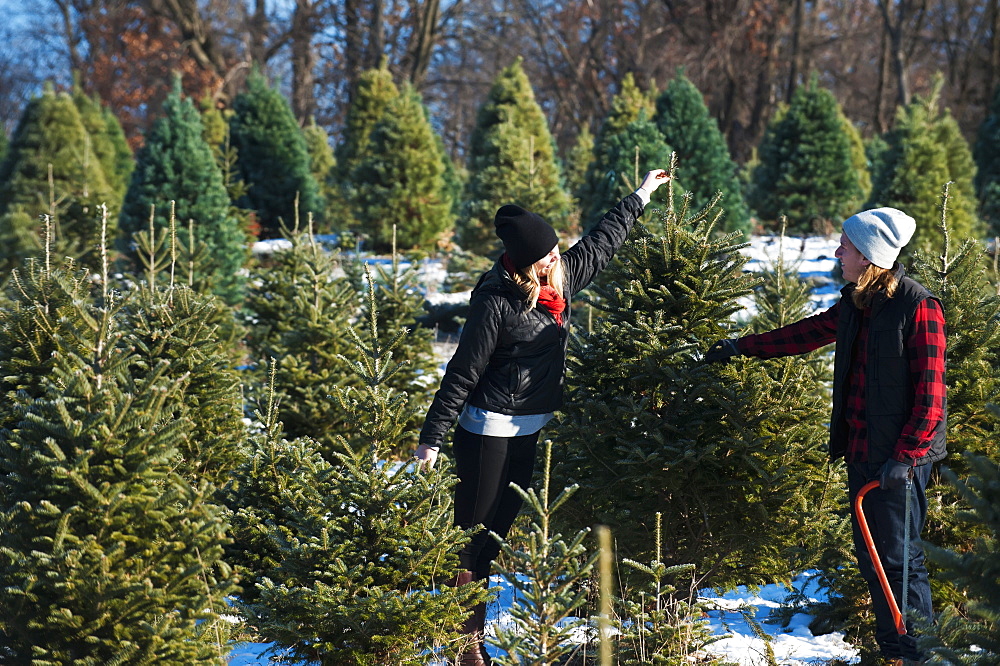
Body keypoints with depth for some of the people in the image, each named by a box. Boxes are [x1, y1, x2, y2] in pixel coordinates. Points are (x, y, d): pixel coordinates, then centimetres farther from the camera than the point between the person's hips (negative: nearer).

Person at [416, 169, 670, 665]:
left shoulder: (561, 278, 2)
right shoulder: (496, 300, -19)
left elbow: (600, 243, 20)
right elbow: (462, 372, -16)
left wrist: (640, 196, 30)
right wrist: (433, 437, -14)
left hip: (528, 431, 8)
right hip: (487, 431, -8)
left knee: (499, 529, 11)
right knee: (473, 533, -3)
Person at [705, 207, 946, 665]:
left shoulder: (919, 308, -14)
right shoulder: (856, 304, 11)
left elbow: (930, 392, -16)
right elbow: (810, 333, 26)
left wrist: (906, 455, -19)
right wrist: (743, 348, 30)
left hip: (900, 456, -9)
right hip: (862, 451, 9)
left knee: (900, 557, -6)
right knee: (870, 556, 12)